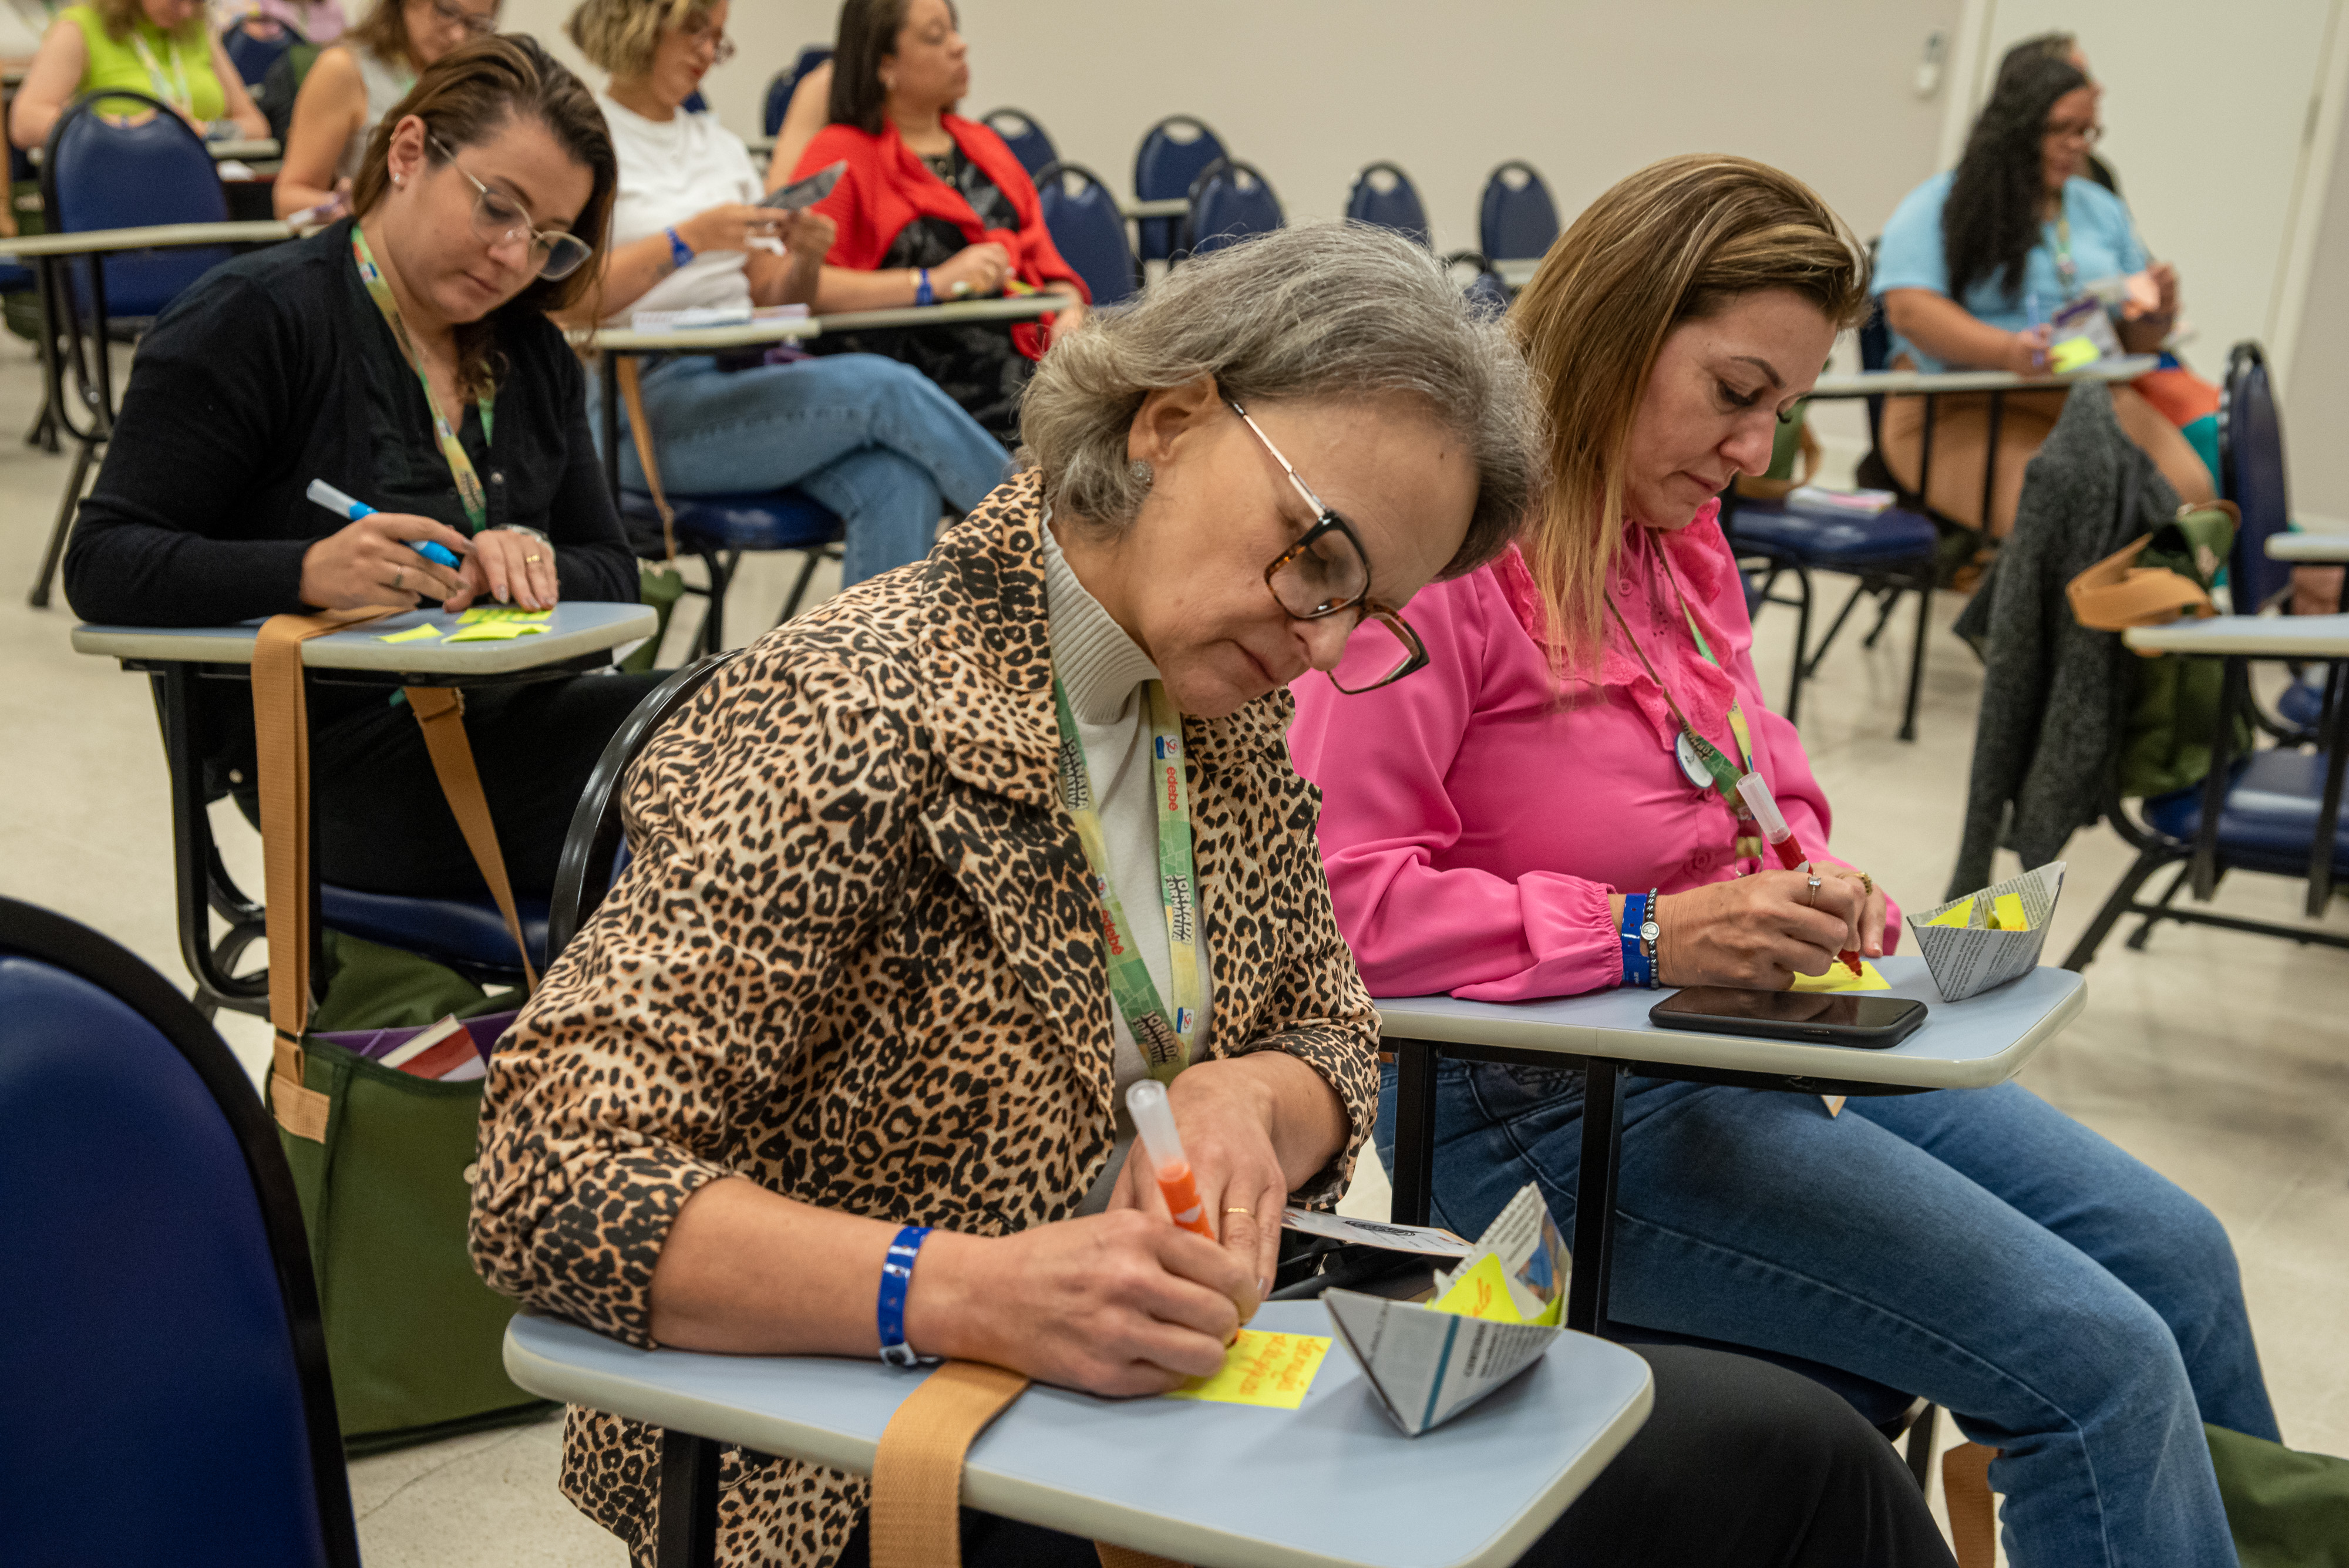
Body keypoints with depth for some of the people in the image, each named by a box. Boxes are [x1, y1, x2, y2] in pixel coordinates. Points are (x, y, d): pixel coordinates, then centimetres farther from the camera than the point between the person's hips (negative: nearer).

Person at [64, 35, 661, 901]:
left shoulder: (533, 358, 18)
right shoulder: (250, 318, -2)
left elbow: (615, 573, 17)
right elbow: (102, 567, -7)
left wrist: (534, 561, -8)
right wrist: (309, 573, -25)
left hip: (513, 724, 7)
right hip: (342, 758, -7)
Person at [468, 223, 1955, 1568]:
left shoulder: (1220, 707, 3)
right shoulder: (855, 724, -21)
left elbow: (1334, 1038, 14)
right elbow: (552, 1183, -25)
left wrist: (1238, 1102, -10)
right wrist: (968, 1292, -37)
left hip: (1170, 1365, 8)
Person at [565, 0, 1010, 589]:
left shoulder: (722, 146, 23)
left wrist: (805, 259, -2)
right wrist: (686, 240, -18)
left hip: (747, 374, 6)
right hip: (649, 402, -6)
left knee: (896, 482, -27)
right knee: (885, 387, -25)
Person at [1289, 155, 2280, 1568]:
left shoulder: (1685, 542, 11)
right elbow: (1340, 895, -23)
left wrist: (1826, 894, -1)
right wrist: (1646, 936, -25)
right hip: (1546, 1101, -9)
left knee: (2174, 1252, 5)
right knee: (2098, 1359, -14)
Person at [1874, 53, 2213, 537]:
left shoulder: (2102, 210, 23)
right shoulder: (1938, 207, 4)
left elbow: (2136, 339, 24)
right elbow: (1909, 310, -12)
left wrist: (2158, 313, -1)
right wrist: (2007, 352, -27)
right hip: (1964, 406, -5)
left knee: (2187, 492, -24)